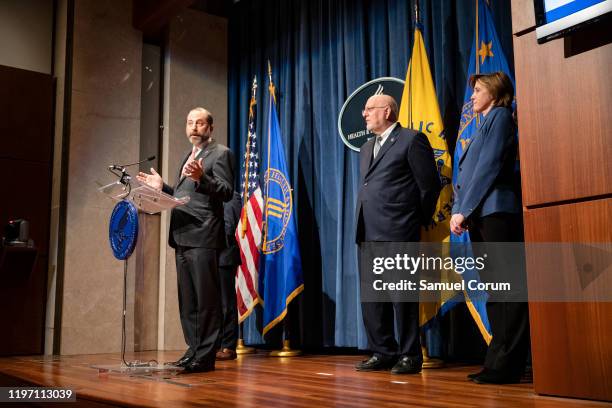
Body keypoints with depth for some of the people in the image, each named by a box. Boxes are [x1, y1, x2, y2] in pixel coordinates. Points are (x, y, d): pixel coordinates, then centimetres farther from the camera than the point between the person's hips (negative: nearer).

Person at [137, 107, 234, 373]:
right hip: (183, 237, 9)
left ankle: (205, 356, 0)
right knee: (187, 299, 12)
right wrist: (162, 187, 16)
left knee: (206, 299, -6)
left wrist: (201, 178, -27)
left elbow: (226, 192, -13)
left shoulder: (220, 154, -1)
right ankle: (194, 350, 20)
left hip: (203, 237, -9)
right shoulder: (189, 157, 25)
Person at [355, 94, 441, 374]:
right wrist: (363, 224, 14)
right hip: (368, 232, 8)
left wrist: (419, 220, 0)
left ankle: (410, 356, 8)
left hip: (398, 231, -8)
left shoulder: (412, 140, -2)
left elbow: (430, 184, -4)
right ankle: (382, 352, 18)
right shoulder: (366, 148, 22)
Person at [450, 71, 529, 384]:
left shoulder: (500, 116, 0)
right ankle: (500, 360, 10)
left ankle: (506, 365, -7)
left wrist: (465, 210, -13)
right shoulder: (484, 125, 26)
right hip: (479, 217, 9)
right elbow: (467, 173, 21)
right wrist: (457, 211, 8)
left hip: (496, 211, -9)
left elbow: (489, 166, -12)